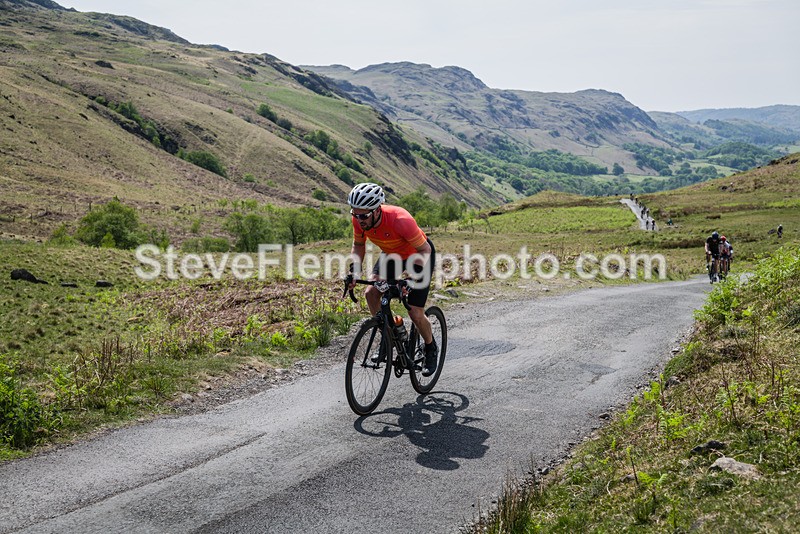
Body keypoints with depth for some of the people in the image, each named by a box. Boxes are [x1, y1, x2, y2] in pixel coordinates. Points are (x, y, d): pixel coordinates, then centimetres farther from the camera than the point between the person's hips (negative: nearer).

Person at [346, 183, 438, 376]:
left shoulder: (400, 220, -40)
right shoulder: (360, 219, -23)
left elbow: (425, 250, -29)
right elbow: (358, 245, -2)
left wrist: (412, 280, -40)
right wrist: (354, 273, -17)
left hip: (419, 254, -5)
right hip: (391, 253, 5)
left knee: (415, 313, -7)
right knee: (371, 293, -16)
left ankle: (431, 349, 22)